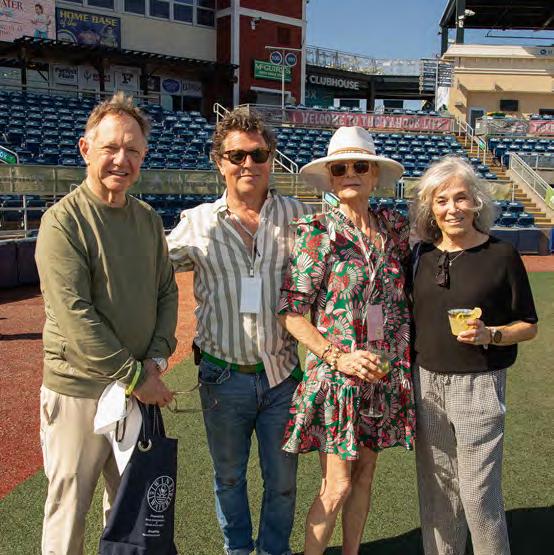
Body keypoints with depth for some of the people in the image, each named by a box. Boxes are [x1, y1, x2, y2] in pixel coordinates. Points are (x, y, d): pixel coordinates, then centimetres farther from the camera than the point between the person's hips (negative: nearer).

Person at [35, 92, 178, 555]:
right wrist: (135, 376, -17)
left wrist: (157, 357, -6)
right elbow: (75, 317, -20)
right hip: (78, 390, -6)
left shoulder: (149, 219, 6)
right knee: (69, 506, 11)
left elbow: (167, 291, 9)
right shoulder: (63, 221, -15)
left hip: (141, 387, 6)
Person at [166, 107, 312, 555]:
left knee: (282, 479, 15)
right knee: (228, 476, 19)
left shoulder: (298, 216, -3)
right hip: (223, 377, 1)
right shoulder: (197, 223, -2)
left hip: (283, 372, 0)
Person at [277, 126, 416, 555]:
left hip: (384, 374, 5)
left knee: (365, 476, 16)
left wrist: (404, 354, 7)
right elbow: (291, 311, -11)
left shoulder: (395, 227, 4)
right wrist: (337, 356, -20)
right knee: (337, 488, 0)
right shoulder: (317, 233, -10)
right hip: (336, 375, -4)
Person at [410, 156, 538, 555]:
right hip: (427, 383, 4)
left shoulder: (501, 254, -7)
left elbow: (528, 325, 0)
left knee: (478, 493, 2)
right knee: (436, 489, 14)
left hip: (478, 386, -4)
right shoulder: (423, 254, 4)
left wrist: (490, 335, -18)